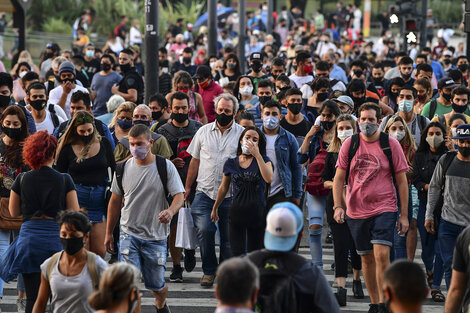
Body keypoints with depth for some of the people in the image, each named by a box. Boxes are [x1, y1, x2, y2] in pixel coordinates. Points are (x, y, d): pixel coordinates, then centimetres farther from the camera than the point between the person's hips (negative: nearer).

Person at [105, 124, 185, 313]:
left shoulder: (165, 167, -4)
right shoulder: (123, 168, 3)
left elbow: (179, 196, -9)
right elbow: (115, 202, 13)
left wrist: (170, 211, -33)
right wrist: (108, 233, 14)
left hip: (156, 236, -1)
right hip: (129, 234, 1)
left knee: (156, 285, 10)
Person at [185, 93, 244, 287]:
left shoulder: (242, 134, 3)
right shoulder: (204, 131, 9)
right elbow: (195, 161, 15)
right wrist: (187, 187, 13)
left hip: (230, 195, -1)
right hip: (205, 191, 1)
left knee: (228, 236, 3)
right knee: (204, 230, -13)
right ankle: (209, 271, 3)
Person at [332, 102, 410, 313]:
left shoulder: (391, 145, -1)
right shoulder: (350, 144, 3)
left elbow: (401, 181, 2)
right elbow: (339, 178, 7)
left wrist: (404, 215, 0)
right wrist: (337, 206, -6)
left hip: (384, 208, -3)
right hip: (356, 210, 3)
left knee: (382, 255, -17)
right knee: (366, 258, 10)